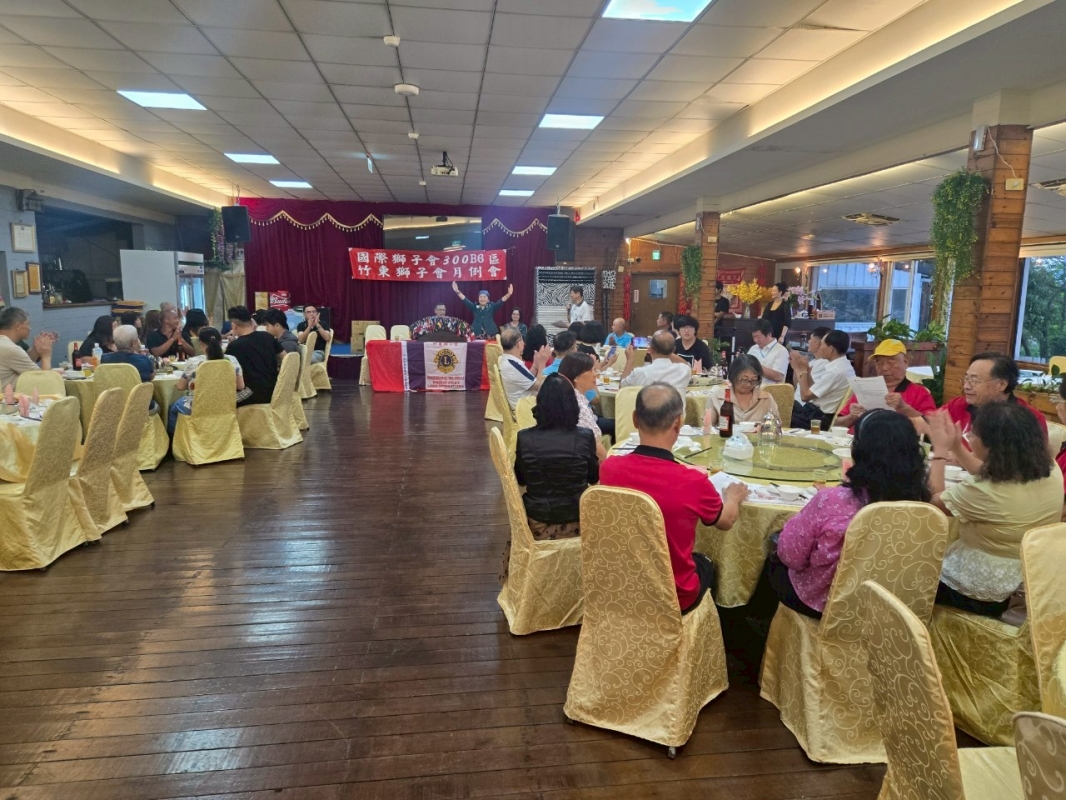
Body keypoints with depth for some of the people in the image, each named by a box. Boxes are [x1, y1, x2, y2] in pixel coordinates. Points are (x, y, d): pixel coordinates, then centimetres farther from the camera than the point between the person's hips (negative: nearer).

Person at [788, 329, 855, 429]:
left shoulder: (835, 371, -23)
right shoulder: (842, 365, 6)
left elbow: (805, 396, -16)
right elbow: (813, 391, 12)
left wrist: (801, 370, -6)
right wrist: (806, 370, 2)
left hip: (819, 418, -9)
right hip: (819, 412, 9)